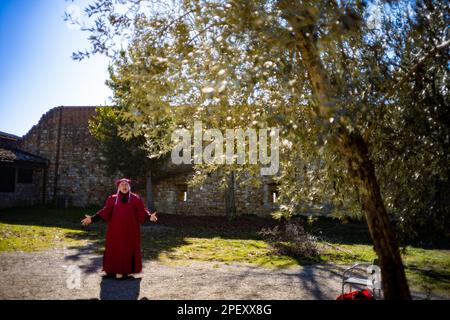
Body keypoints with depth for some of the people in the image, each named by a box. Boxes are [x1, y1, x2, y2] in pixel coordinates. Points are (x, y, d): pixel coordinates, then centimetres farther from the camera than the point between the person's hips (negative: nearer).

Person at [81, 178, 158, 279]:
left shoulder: (135, 198, 3)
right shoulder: (112, 199, 8)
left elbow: (142, 211, -6)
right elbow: (105, 212, 1)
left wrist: (149, 217, -25)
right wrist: (92, 218, -11)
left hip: (130, 230, -1)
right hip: (115, 230, 1)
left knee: (129, 249, 1)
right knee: (115, 249, 3)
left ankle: (126, 271, 9)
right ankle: (115, 271, 12)